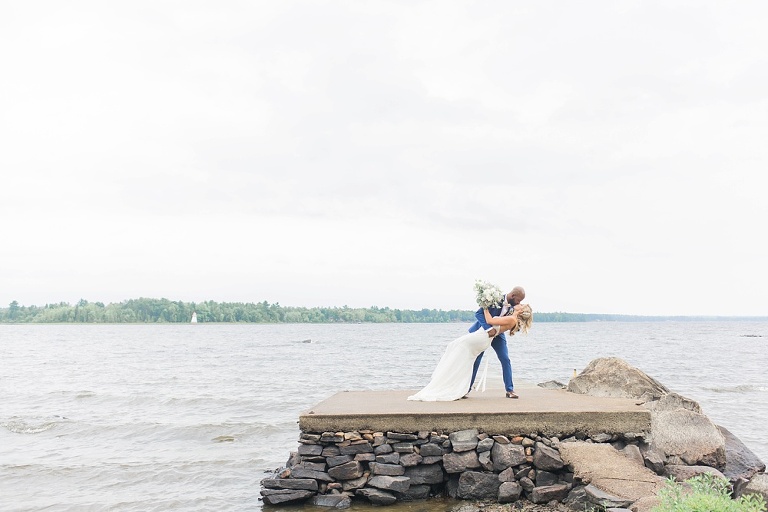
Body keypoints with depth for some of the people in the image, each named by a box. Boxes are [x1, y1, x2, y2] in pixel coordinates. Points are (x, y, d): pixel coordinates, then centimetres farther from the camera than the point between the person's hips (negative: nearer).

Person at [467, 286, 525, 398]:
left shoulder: (514, 307, -11)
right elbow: (478, 313, -29)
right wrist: (488, 329, -38)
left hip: (498, 333, 4)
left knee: (505, 360, -5)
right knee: (475, 360, -2)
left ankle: (509, 390, 3)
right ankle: (466, 388, 9)